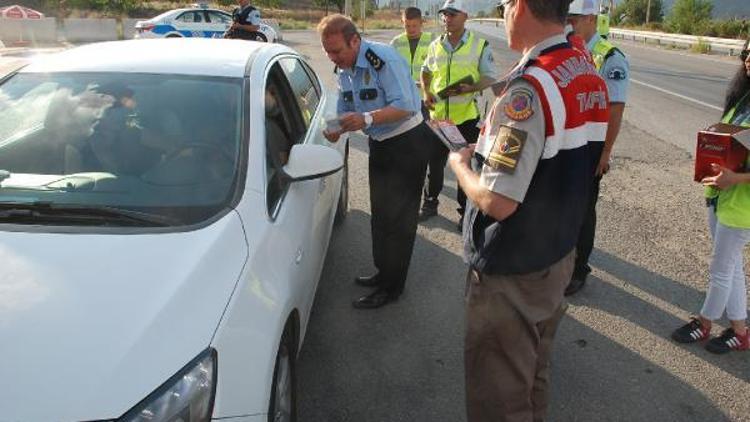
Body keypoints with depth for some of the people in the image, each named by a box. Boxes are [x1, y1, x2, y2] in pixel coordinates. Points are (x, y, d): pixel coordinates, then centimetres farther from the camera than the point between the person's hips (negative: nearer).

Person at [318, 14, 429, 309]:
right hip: (379, 145, 9)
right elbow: (347, 110, 11)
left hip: (407, 143, -9)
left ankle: (391, 287, 8)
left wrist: (367, 119, -39)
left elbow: (406, 107, -29)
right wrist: (338, 128, -11)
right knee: (380, 214, 18)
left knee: (398, 218, -3)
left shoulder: (383, 59, -24)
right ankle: (384, 272, 33)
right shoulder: (343, 69, 3)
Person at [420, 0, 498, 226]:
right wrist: (426, 92, 2)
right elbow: (426, 71, 21)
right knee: (434, 162, 13)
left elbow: (490, 78, -4)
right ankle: (430, 203, 29)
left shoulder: (480, 45, -4)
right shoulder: (435, 45, 8)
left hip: (467, 115, -3)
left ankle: (465, 210, 20)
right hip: (438, 114, 4)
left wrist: (468, 89, -22)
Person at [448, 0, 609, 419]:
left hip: (511, 274, -8)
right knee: (535, 376, 26)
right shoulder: (590, 75, 2)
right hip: (559, 255, 8)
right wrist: (491, 152, 11)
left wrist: (460, 163, -8)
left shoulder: (528, 89, -26)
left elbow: (497, 203, -27)